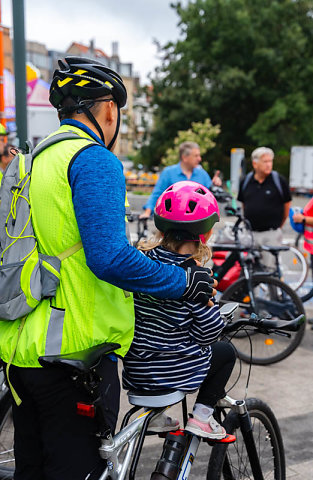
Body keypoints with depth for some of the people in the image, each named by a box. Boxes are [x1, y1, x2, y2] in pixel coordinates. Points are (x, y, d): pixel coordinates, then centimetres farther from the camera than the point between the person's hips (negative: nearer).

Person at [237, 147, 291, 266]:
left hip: (271, 234, -3)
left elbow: (287, 204, 5)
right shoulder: (246, 181, 6)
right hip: (250, 234, 3)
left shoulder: (279, 181, -4)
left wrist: (278, 225, 11)